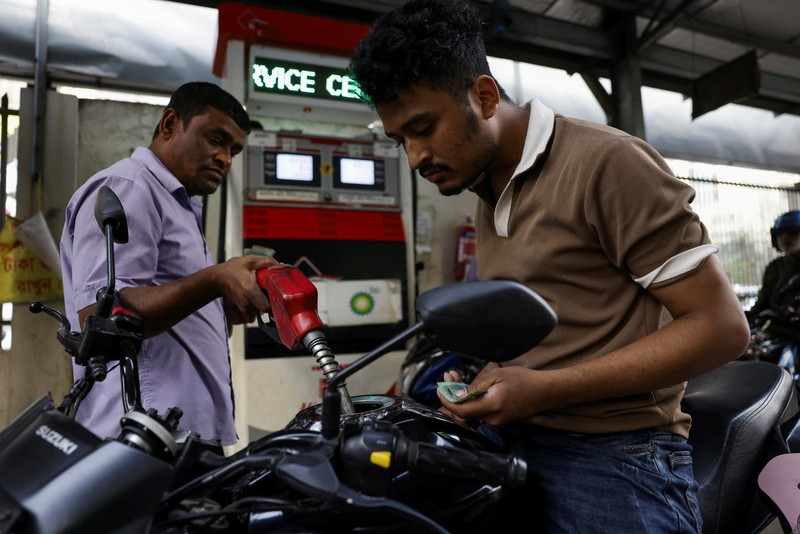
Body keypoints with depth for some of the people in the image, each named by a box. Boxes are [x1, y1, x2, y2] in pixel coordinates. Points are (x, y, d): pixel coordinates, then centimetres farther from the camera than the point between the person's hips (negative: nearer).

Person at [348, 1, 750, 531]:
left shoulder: (604, 161, -13)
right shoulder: (488, 194, 11)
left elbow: (722, 326, -14)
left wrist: (545, 389, -19)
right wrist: (481, 379, 1)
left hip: (610, 458, -6)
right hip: (507, 441, 7)